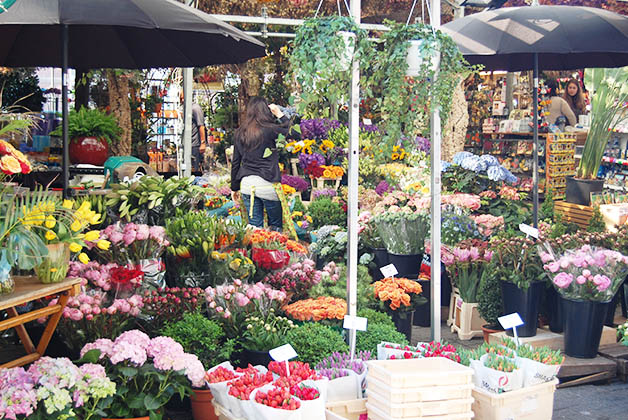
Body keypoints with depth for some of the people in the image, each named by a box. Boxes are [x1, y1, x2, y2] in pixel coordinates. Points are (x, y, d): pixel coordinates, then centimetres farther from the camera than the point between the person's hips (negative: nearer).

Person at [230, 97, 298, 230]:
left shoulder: (240, 133, 7)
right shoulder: (269, 129, -8)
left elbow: (235, 162, 11)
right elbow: (296, 135, -3)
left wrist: (235, 188, 20)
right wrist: (280, 115, 4)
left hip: (246, 184, 5)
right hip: (267, 184, -5)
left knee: (255, 226, 9)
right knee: (276, 224, 10)